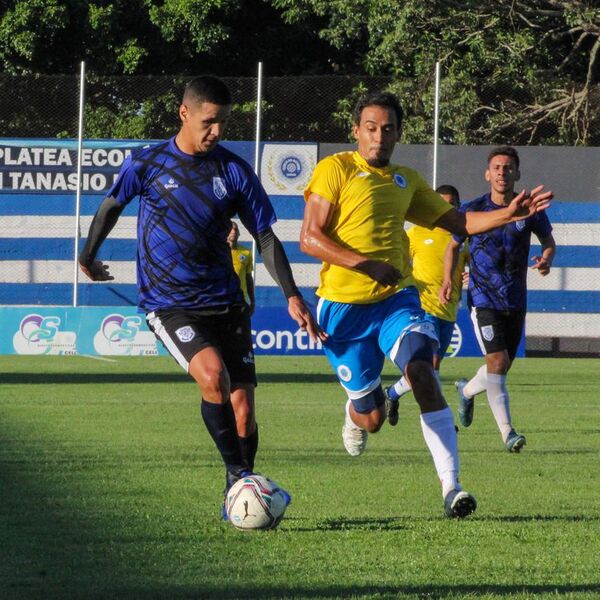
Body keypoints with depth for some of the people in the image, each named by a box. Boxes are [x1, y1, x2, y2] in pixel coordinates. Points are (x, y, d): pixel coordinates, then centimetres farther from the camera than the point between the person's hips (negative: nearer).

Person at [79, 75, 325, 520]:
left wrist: (292, 296, -3)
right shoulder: (146, 163, -2)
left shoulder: (234, 170, 1)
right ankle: (239, 473, -15)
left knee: (243, 409, -2)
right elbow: (112, 207, 16)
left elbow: (265, 236, 6)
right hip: (169, 304, -3)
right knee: (212, 375, -29)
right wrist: (88, 256, 28)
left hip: (226, 303, 3)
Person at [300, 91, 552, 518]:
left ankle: (451, 487, -28)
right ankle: (355, 414, 42)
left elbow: (457, 222, 19)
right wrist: (364, 263, -23)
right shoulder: (335, 170, -3)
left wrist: (508, 214, 2)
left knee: (423, 375, -24)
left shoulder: (406, 181, 15)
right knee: (372, 417, 1)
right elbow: (309, 239, -10)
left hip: (396, 298, 3)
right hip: (344, 305, -3)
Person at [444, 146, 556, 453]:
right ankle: (507, 432, -19)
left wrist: (546, 259, -11)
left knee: (502, 365, 14)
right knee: (498, 361, -18)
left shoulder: (530, 209, -3)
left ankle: (467, 390, 46)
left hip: (516, 300, 3)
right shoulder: (472, 210, -7)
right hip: (484, 298, -3)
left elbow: (548, 242, 12)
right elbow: (453, 245, 9)